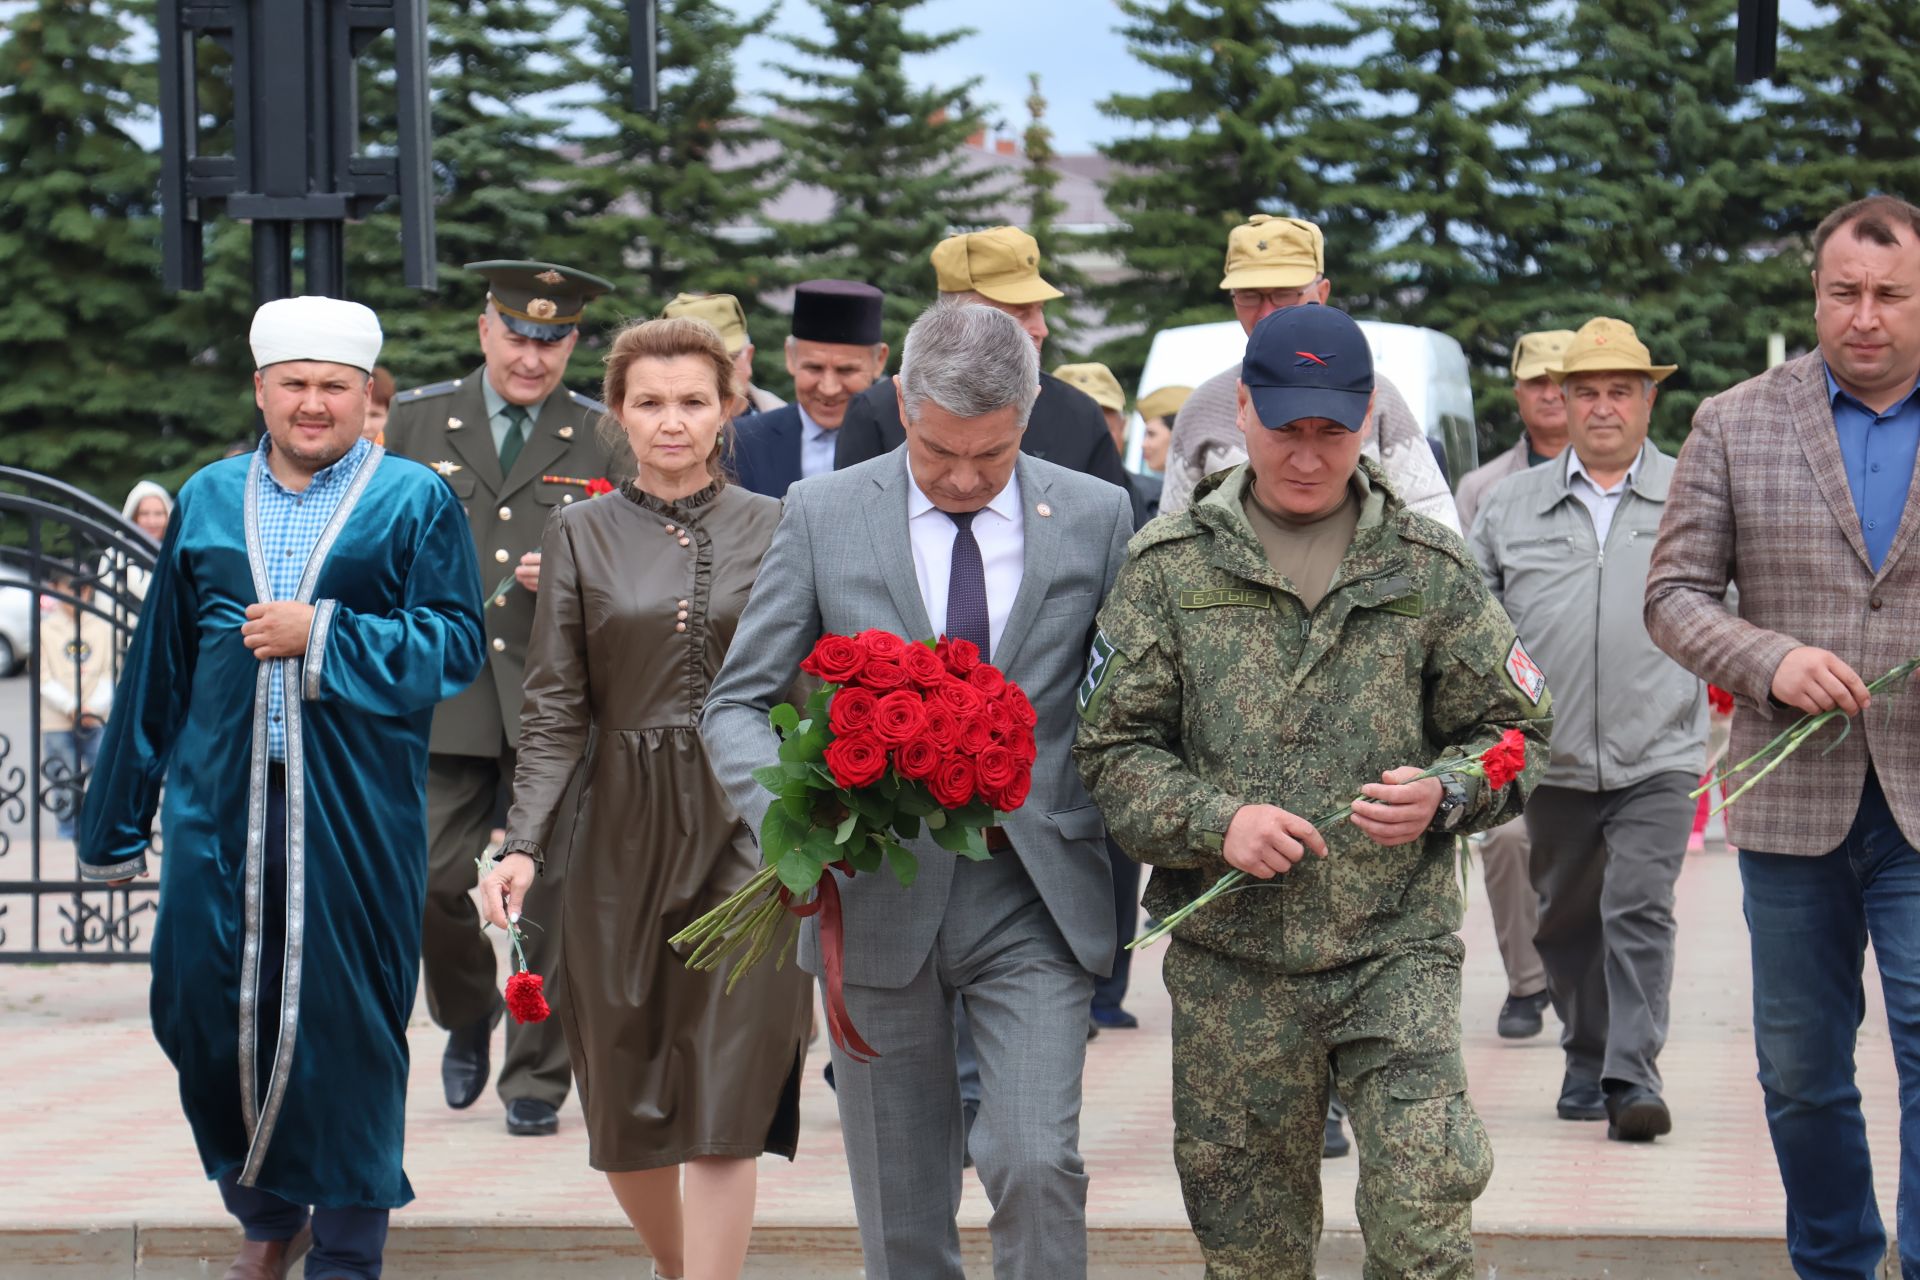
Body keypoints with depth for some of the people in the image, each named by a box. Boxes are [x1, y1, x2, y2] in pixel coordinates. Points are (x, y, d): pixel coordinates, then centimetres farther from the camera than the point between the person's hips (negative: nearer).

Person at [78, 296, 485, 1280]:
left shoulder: (414, 503, 3)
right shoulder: (209, 500, 12)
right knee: (204, 1003, 1)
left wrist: (322, 636, -15)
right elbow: (159, 668, 15)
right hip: (222, 795, 3)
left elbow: (455, 644, -6)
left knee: (345, 1016, 0)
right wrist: (117, 818, 16)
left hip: (353, 808, -3)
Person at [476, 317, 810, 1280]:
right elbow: (555, 707, 2)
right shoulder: (581, 533, 6)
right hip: (623, 831, 2)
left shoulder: (775, 530, 4)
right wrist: (523, 842, -9)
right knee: (624, 1102, 7)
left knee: (722, 1102, -7)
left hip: (746, 830, -1)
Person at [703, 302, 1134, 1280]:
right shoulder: (823, 515, 1)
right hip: (877, 894, 1)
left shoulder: (1095, 517, 2)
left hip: (1034, 896, -1)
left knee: (1038, 1165, -14)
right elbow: (739, 703, 2)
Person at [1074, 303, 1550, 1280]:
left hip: (1397, 951, -1)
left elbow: (1512, 730, 11)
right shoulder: (1171, 566, 4)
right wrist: (1215, 823, -15)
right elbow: (1113, 748, 3)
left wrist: (1443, 795, -10)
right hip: (1231, 960, 1)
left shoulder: (1427, 567, 6)